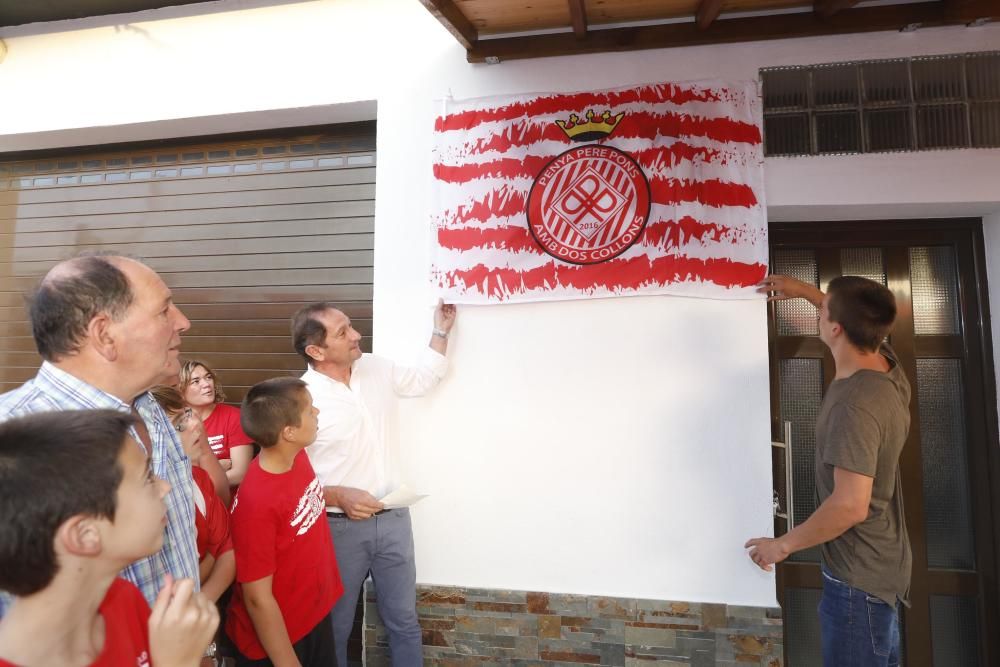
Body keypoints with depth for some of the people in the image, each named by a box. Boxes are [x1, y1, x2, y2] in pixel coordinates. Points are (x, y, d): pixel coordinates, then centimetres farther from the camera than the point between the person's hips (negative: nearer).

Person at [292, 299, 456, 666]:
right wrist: (337, 496, -26)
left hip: (393, 520, 5)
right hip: (339, 527, -4)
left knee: (404, 620, 20)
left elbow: (423, 378, 15)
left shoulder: (375, 368, -1)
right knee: (335, 626, 19)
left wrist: (441, 330, 9)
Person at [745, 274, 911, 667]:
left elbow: (851, 506, -31)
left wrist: (783, 545, -19)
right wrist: (803, 290, 25)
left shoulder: (854, 405, -31)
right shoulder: (886, 367, -3)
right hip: (879, 563, 9)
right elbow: (859, 320, 20)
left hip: (858, 575, -9)